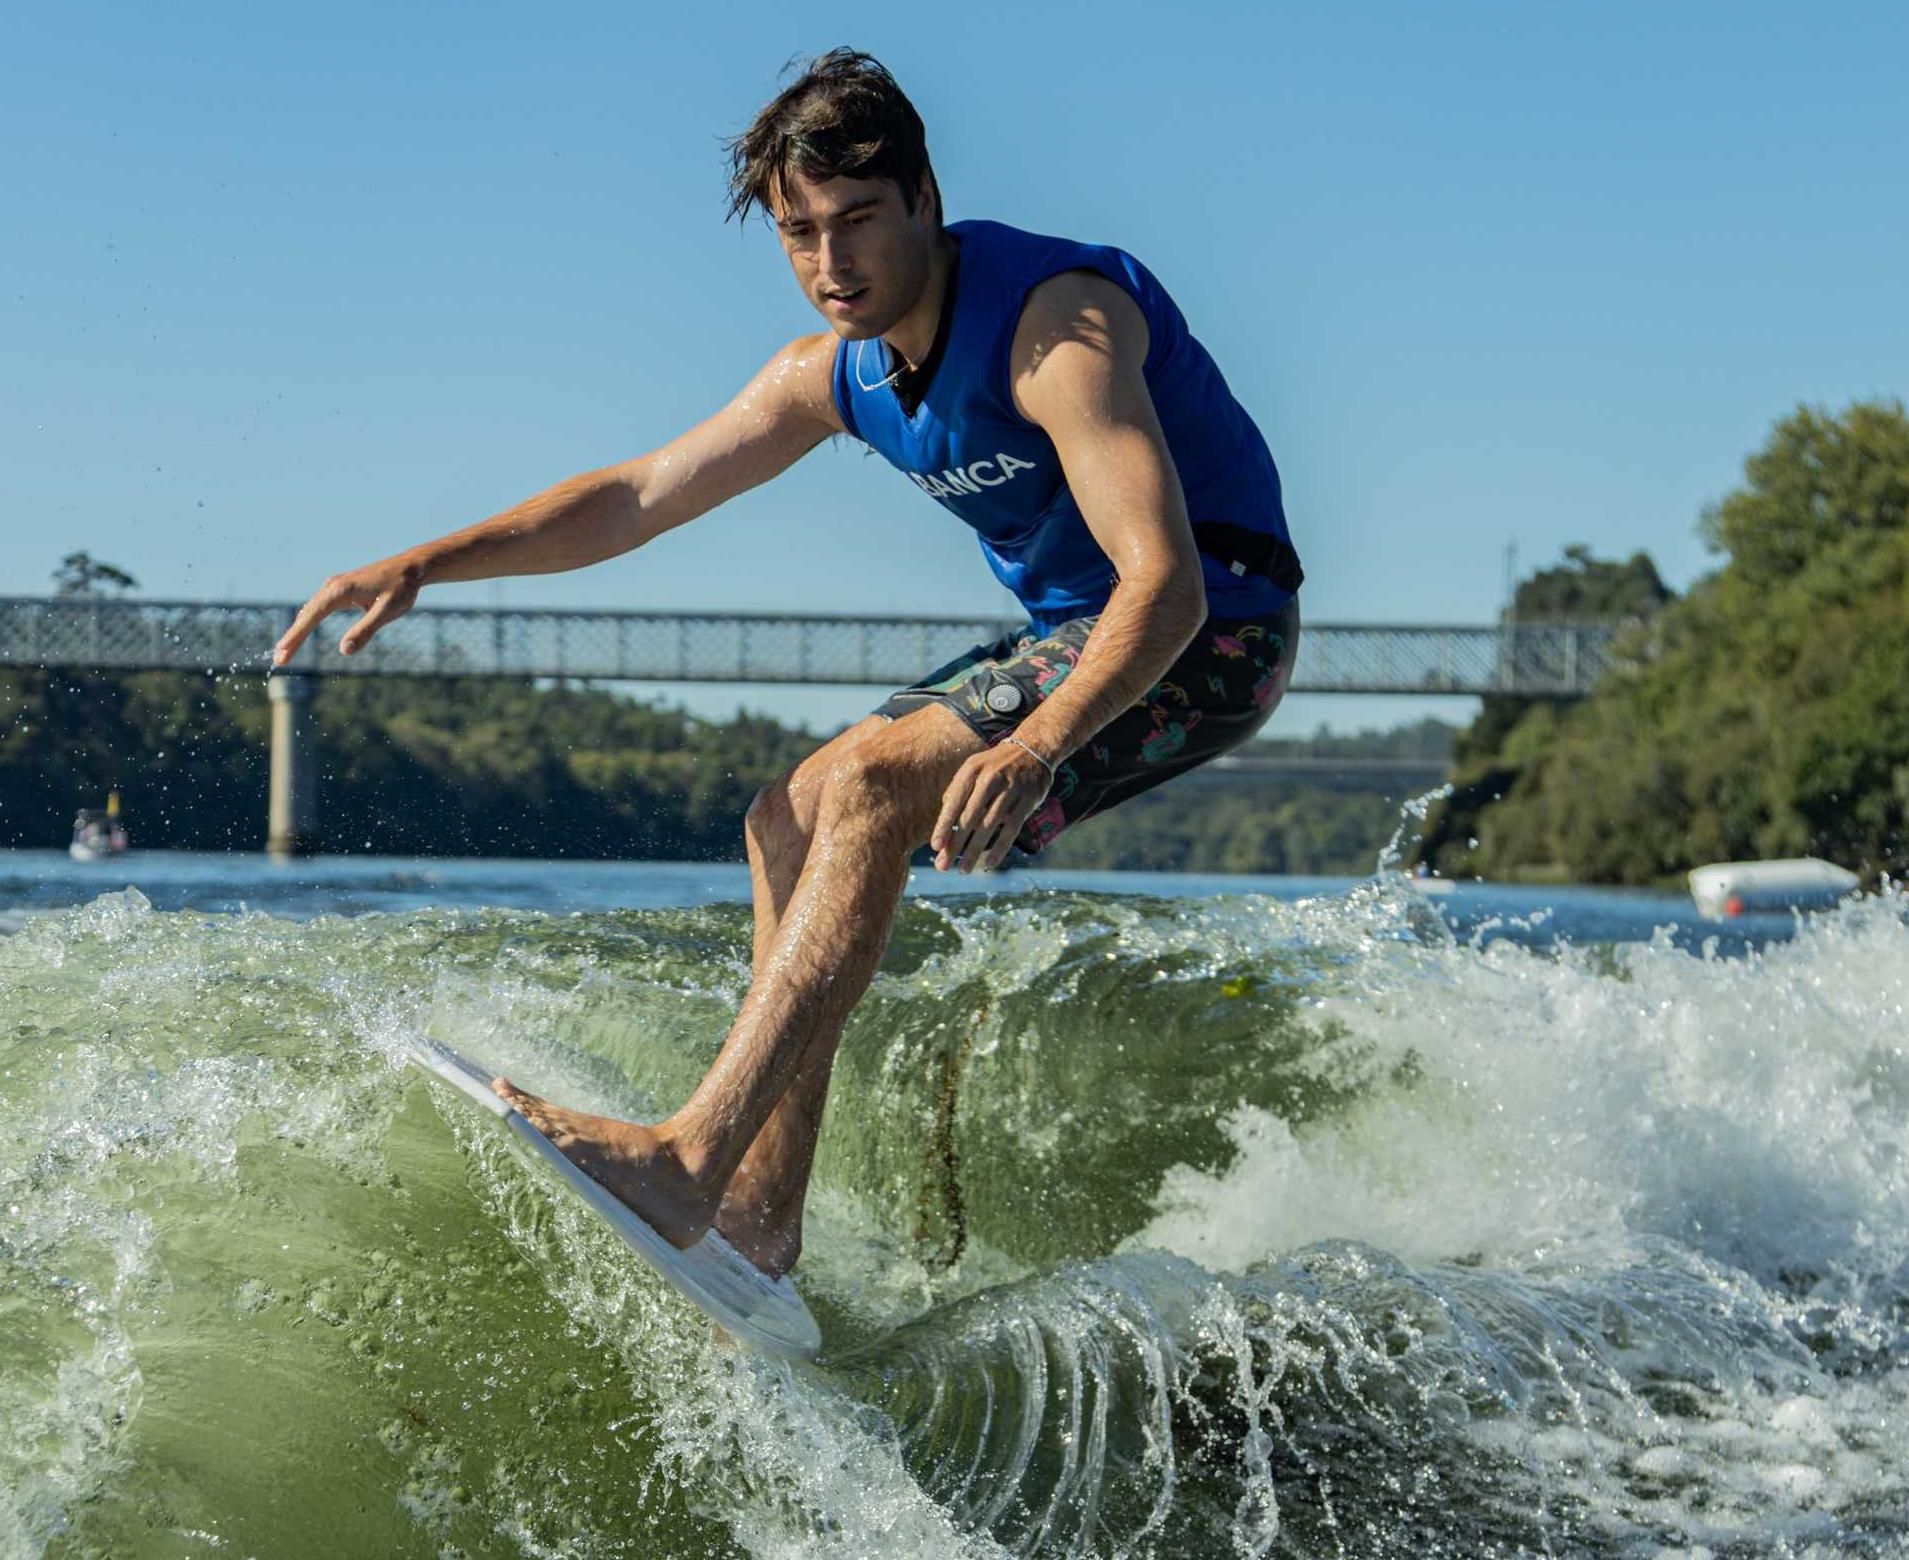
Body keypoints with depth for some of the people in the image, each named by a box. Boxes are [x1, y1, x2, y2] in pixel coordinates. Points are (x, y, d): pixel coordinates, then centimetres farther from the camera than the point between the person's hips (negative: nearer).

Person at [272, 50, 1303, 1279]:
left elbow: (1168, 585, -33)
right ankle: (760, 1214, 2)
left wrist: (1036, 746, -50)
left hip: (1206, 629, -9)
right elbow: (640, 495, 10)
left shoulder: (1056, 325, -24)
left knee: (870, 783, -25)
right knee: (790, 820, 4)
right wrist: (426, 564, -1)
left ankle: (695, 1158, -32)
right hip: (1074, 636, 9)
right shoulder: (835, 374, 2)